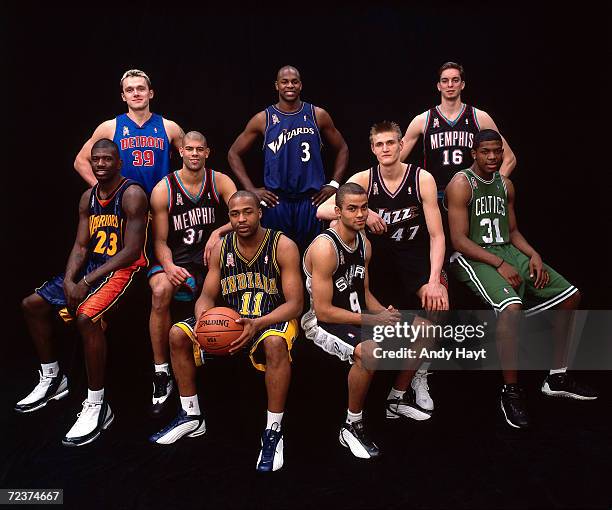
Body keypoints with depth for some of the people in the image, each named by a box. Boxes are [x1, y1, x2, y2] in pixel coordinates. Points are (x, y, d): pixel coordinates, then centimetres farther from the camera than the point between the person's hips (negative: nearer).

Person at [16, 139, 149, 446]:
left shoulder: (132, 194, -14)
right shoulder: (88, 197, 10)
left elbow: (131, 252, -19)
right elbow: (81, 245, 8)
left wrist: (87, 282, -21)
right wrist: (68, 280, -12)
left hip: (123, 268, -9)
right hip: (92, 263, 9)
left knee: (85, 315, -33)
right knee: (32, 304, 7)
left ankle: (97, 405, -20)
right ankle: (52, 380, 24)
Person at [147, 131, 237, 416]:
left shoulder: (220, 182, 2)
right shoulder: (163, 190, -2)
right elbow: (160, 241, -2)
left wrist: (218, 232, -27)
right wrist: (169, 266, -22)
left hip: (209, 258, 1)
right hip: (176, 259, -1)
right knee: (161, 291, -32)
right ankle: (161, 375, -18)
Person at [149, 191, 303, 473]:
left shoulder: (283, 246, -13)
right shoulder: (221, 248, 1)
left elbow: (294, 304, -17)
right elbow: (207, 296, 2)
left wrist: (257, 324, -33)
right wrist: (202, 318, -23)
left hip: (274, 319, -5)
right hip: (231, 319, 5)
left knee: (275, 343, -40)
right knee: (178, 334, -11)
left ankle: (273, 431, -25)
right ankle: (191, 417, 4)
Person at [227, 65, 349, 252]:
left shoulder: (318, 116, 4)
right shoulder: (263, 119, 2)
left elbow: (342, 149, 14)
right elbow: (234, 153, 8)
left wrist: (334, 184, 4)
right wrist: (251, 190, 0)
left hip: (311, 200, 1)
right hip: (276, 201, 0)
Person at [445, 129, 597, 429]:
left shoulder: (506, 185, 15)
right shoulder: (461, 184, -9)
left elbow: (512, 231, 19)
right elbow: (459, 240, -15)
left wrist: (533, 255, 0)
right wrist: (499, 265, -21)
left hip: (507, 250, 9)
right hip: (472, 257, -8)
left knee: (570, 295, 4)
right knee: (511, 307, -36)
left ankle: (557, 378, 16)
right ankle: (511, 392, -19)